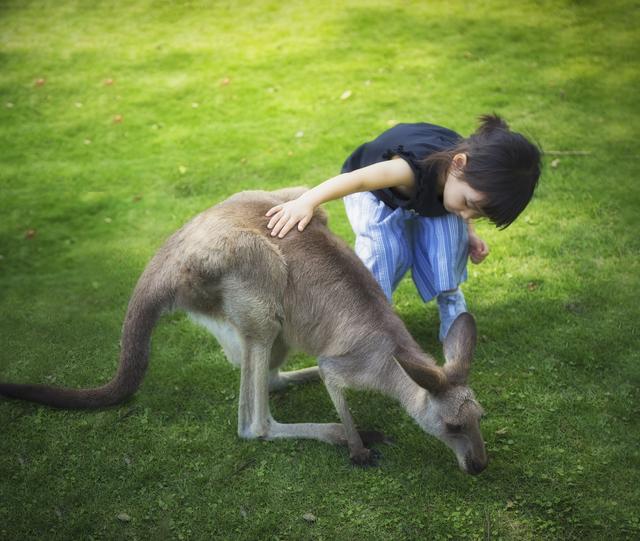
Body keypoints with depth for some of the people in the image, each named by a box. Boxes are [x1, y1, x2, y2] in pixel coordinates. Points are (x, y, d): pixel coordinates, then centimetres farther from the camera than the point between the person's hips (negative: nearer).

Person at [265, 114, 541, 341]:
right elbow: (356, 179, -61)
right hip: (378, 196, -4)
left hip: (427, 199, 4)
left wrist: (469, 232, -15)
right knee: (384, 248, -29)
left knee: (450, 229, -22)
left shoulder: (471, 176, -27)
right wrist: (306, 201, -74)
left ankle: (449, 298, -1)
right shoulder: (415, 168, -47)